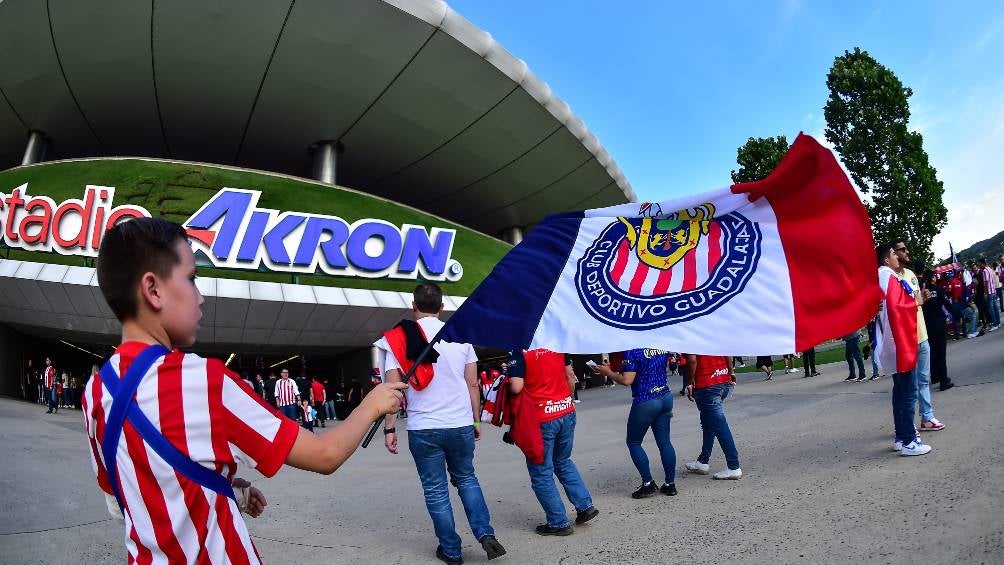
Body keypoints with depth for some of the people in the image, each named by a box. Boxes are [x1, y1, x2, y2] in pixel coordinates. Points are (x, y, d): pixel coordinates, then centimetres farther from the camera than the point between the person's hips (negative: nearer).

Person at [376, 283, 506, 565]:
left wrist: (389, 428, -1)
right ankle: (485, 534, 9)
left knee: (435, 490, 13)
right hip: (461, 425, 2)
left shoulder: (398, 339, -5)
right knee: (466, 479, 22)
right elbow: (473, 384, 3)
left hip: (423, 429, -2)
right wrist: (475, 420, 12)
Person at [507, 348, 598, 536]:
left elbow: (516, 387, -19)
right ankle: (585, 506, 25)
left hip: (541, 419, -6)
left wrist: (508, 376, 2)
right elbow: (570, 376, 10)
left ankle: (559, 523, 15)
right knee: (563, 461, 27)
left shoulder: (518, 351, -14)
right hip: (566, 412, 6)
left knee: (541, 473, 10)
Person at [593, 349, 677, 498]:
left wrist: (608, 372, -8)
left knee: (633, 443, 10)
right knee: (664, 441, 13)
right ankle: (670, 484, 18)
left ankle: (648, 483, 7)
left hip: (645, 402, -6)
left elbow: (626, 380, -20)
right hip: (666, 397, 7)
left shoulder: (632, 350, -18)